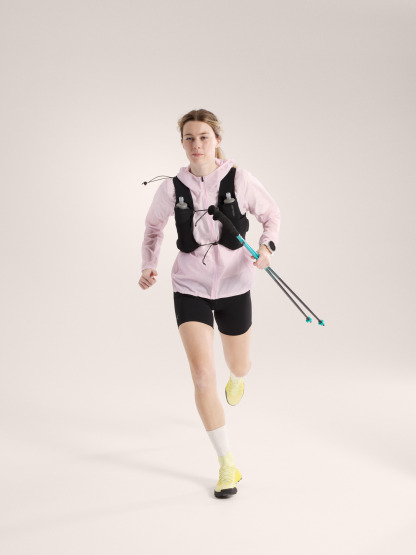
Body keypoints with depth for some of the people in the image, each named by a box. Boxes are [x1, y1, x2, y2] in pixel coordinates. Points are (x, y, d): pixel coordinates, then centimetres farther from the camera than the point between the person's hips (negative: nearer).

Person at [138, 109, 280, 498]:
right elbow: (153, 228, 11)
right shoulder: (172, 188, -6)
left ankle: (237, 378, 62)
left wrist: (266, 247, -14)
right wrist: (148, 266, -4)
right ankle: (227, 464, 6)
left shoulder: (239, 180, -10)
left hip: (234, 287, 0)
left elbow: (271, 214, 5)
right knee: (203, 375, -11)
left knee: (239, 368, 17)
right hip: (190, 288, 0)